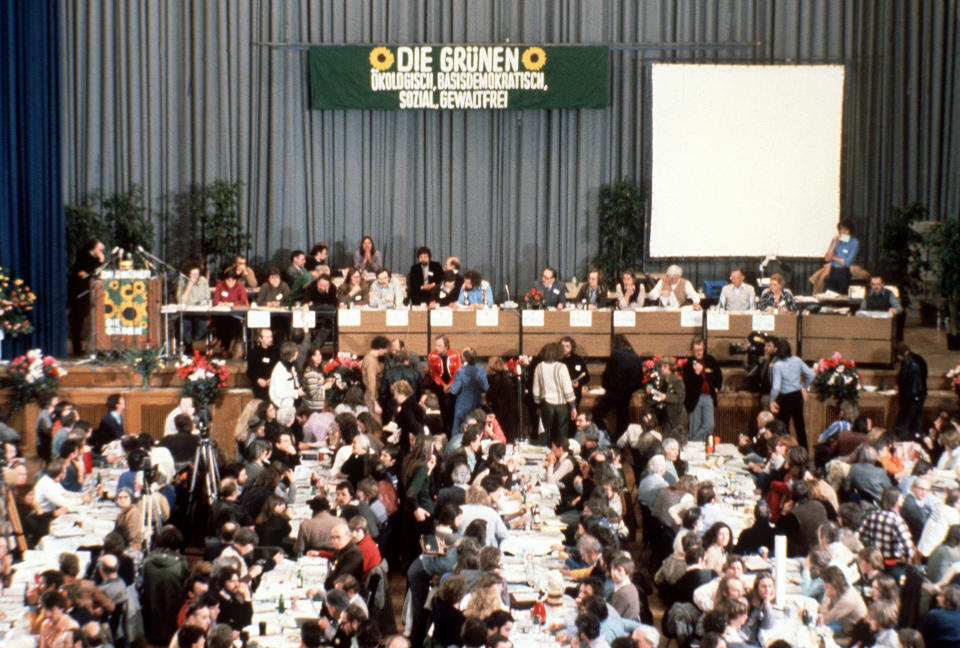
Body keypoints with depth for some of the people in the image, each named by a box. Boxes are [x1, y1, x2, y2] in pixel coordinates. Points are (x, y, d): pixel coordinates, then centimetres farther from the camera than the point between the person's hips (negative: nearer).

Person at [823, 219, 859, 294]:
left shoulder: (854, 242, -5)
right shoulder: (835, 240, 7)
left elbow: (846, 262, -12)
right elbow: (827, 258, -3)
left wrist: (833, 257, 0)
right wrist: (834, 243, -9)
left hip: (844, 274, -3)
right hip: (832, 272, 3)